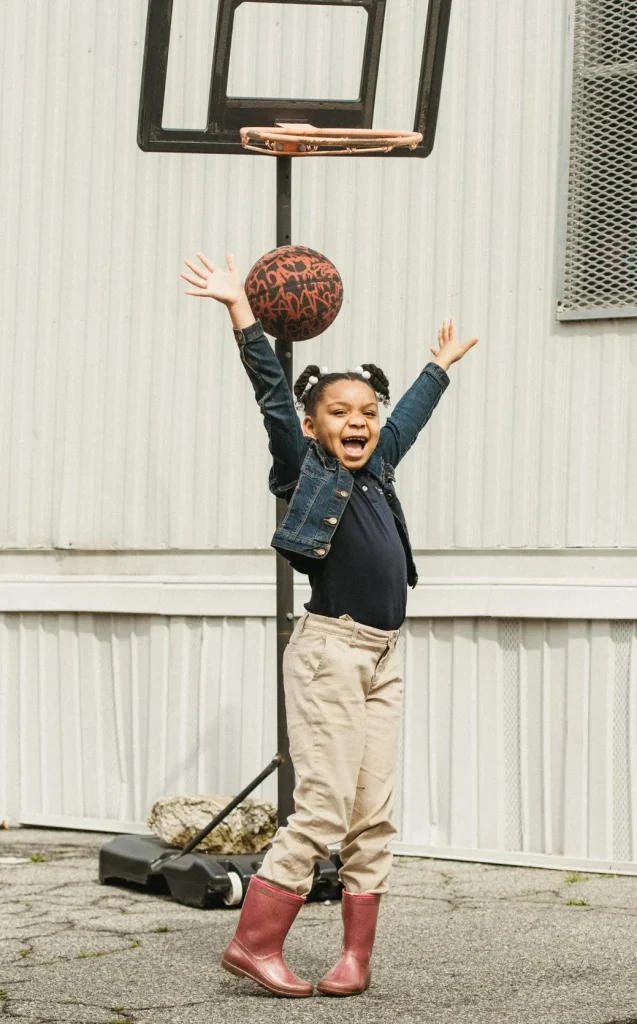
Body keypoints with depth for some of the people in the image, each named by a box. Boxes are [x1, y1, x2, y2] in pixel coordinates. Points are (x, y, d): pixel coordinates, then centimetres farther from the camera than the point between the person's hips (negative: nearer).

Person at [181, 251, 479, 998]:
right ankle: (254, 944, -2)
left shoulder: (376, 472, 17)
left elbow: (409, 416, 33)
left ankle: (356, 957, 10)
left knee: (374, 817, 5)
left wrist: (440, 366, 46)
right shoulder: (305, 469, 0)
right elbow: (273, 394, -8)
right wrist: (242, 312, -15)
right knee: (323, 809, -10)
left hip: (384, 658, 7)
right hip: (331, 650, -7)